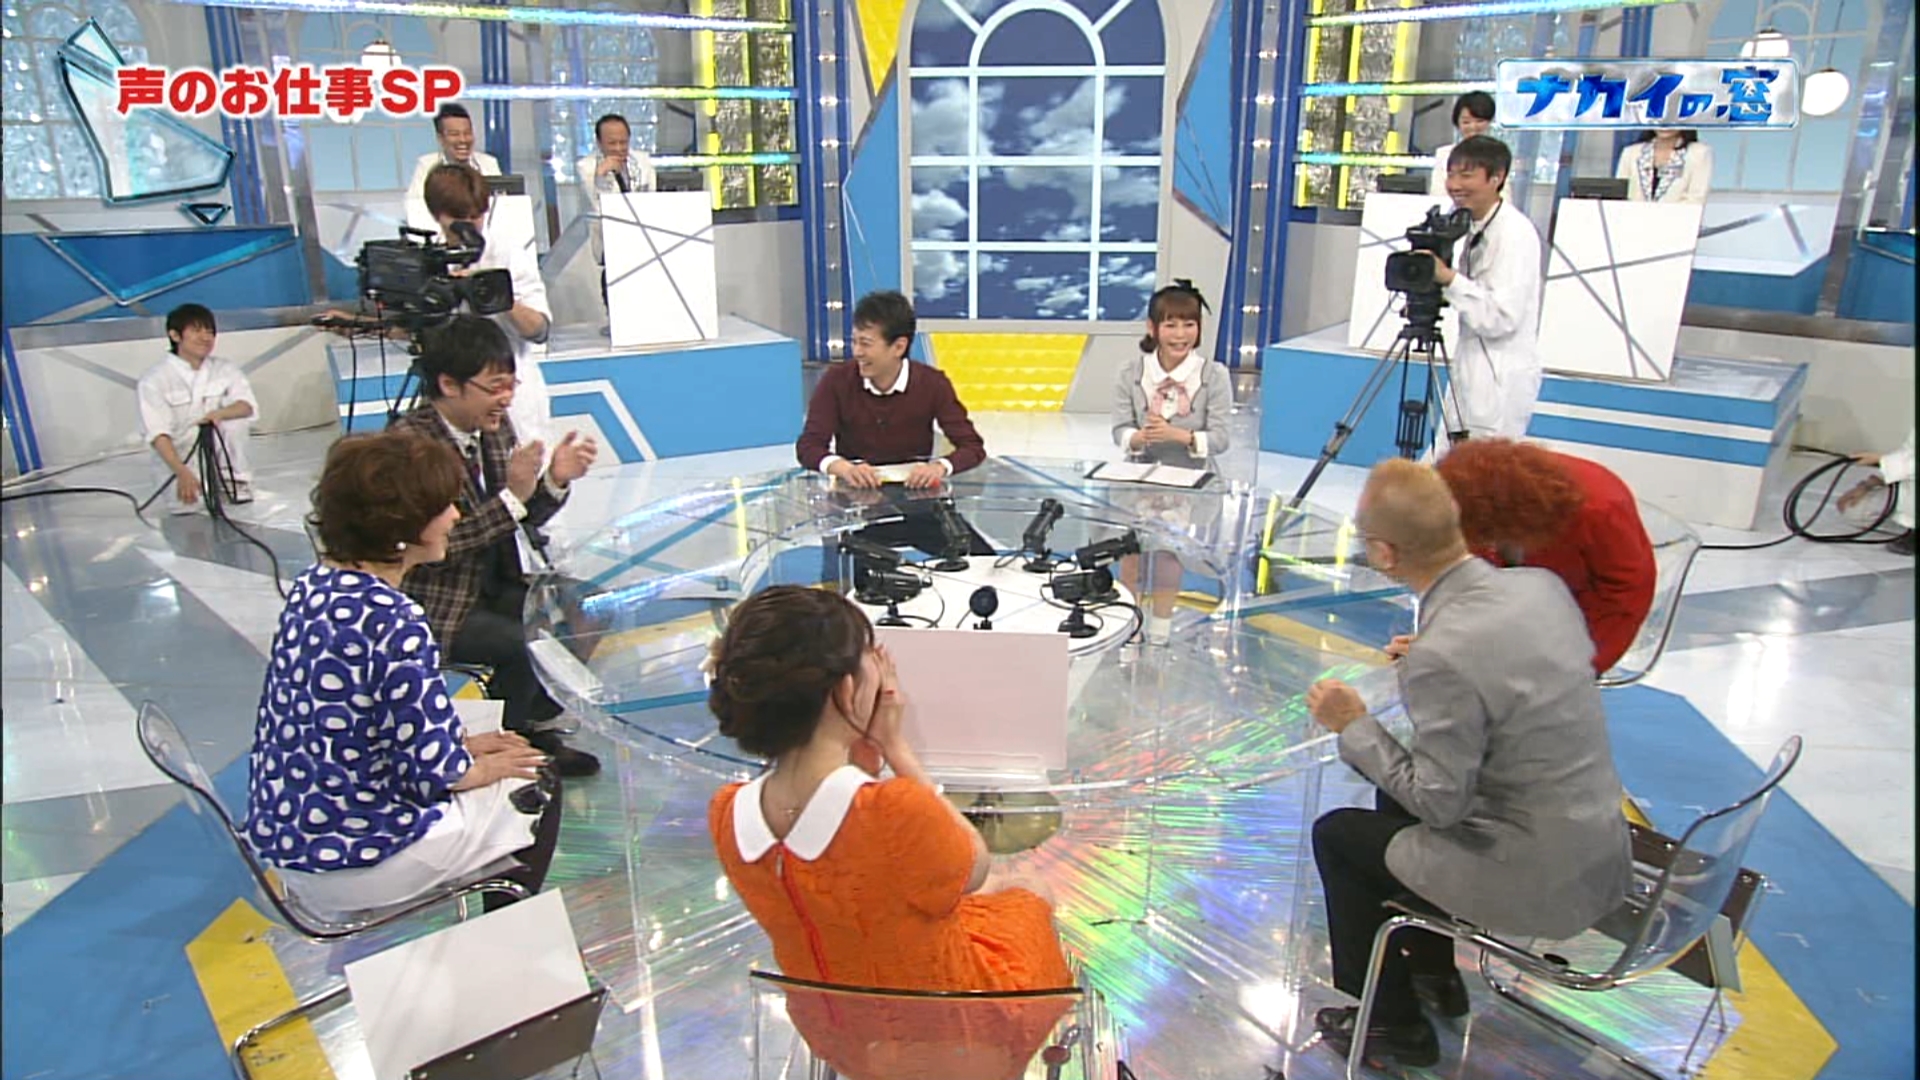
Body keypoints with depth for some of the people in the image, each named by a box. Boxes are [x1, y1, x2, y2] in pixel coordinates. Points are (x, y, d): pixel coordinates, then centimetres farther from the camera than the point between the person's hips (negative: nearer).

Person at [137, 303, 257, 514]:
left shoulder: (226, 369, -3)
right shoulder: (154, 379, -14)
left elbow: (248, 406, -18)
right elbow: (157, 433, -22)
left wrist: (218, 414, -40)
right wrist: (182, 472, -35)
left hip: (216, 449, 2)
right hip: (178, 456, -2)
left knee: (236, 418, -26)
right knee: (183, 504, -26)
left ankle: (233, 478, -3)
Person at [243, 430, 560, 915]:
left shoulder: (312, 586, -1)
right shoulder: (395, 624, -27)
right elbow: (432, 770, -23)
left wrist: (460, 745, 10)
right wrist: (484, 768, -3)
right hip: (354, 859, -8)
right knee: (536, 784, 12)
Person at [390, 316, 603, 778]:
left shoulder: (495, 425, 1)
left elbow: (521, 520, 7)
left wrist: (555, 481, -12)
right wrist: (511, 497, -29)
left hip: (496, 583, 8)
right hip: (434, 605, -8)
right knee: (527, 645, -24)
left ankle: (537, 729, 12)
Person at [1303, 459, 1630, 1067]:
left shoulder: (1442, 658, -30)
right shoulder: (1541, 584, -6)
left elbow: (1442, 804, -21)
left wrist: (1354, 727, -10)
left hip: (1538, 885, -8)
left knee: (1337, 835, 10)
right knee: (1398, 797, 26)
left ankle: (1393, 1022, 28)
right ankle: (1433, 973, 43)